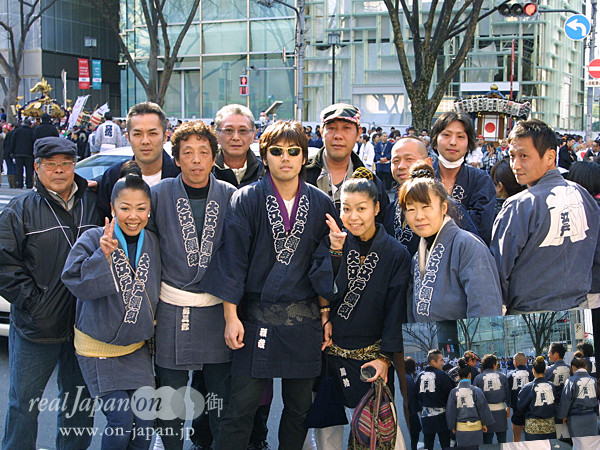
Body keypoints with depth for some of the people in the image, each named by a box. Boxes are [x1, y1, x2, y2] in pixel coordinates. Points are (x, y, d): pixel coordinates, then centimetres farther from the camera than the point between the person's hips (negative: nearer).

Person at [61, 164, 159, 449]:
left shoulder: (152, 243, 1)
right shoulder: (93, 239, -13)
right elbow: (75, 282, -22)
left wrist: (150, 330, 6)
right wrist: (103, 256, -33)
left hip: (136, 348, 4)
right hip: (98, 349, -4)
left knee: (145, 420, 0)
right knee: (121, 419, -10)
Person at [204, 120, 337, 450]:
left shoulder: (321, 205, 5)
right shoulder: (246, 200, -2)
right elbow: (232, 258, -4)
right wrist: (231, 315, -8)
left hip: (304, 322, 2)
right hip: (256, 320, -2)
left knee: (298, 410, 11)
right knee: (240, 410, -1)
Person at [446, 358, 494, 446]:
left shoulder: (454, 392, -3)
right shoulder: (476, 390, -8)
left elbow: (450, 411, 3)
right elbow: (483, 408, -2)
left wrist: (452, 427, 14)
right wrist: (485, 423, 10)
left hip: (461, 428, 1)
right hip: (476, 426, -1)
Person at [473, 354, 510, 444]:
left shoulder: (478, 378, -3)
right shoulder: (502, 376, 0)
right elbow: (508, 393, 7)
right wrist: (508, 408, 21)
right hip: (500, 410, 1)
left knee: (487, 441, 6)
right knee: (502, 441, 14)